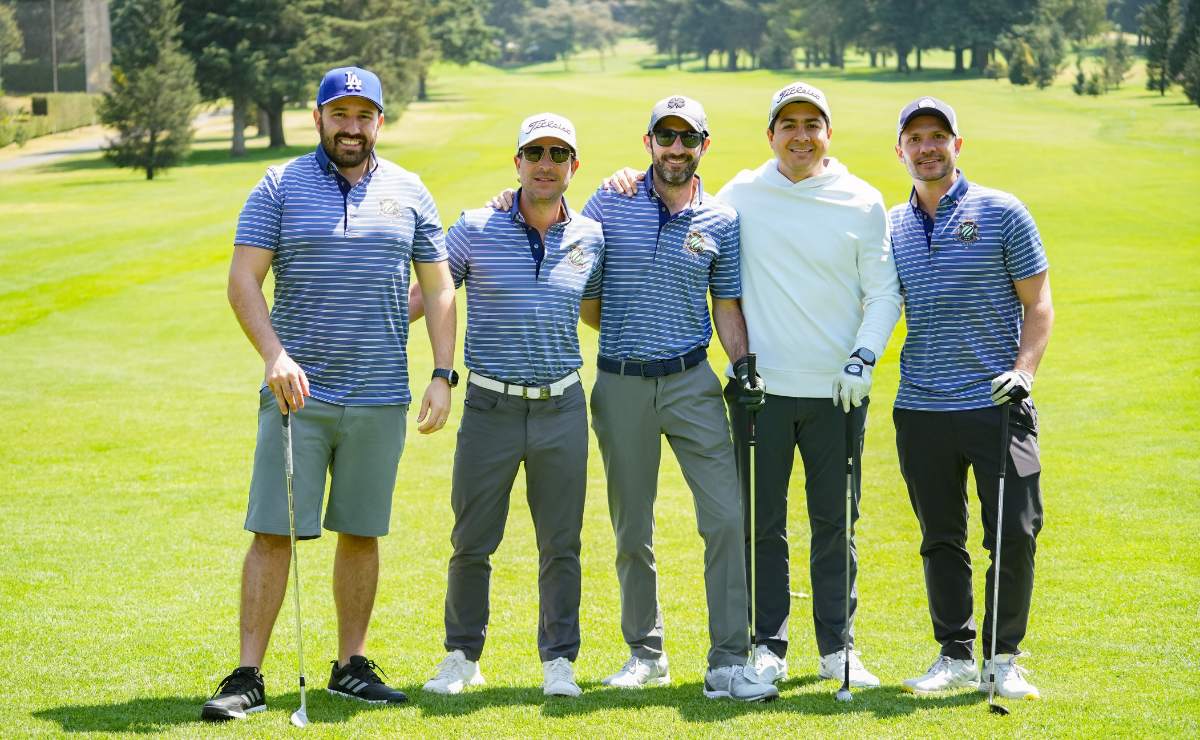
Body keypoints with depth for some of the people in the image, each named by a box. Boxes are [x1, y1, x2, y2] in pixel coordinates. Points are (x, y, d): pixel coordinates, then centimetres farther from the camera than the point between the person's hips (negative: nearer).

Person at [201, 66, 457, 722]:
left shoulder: (409, 193, 9)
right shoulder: (279, 188, 2)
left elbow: (438, 288, 12)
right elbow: (242, 282, -2)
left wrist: (443, 375, 2)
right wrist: (275, 356, -15)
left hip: (381, 397, 2)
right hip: (298, 392, -2)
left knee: (361, 533, 8)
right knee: (274, 532, -5)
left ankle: (351, 666, 19)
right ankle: (247, 677, -3)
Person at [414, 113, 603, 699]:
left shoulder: (589, 238, 6)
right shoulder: (475, 230, -2)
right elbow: (426, 294, 3)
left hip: (561, 408, 2)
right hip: (490, 407, -2)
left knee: (561, 545, 6)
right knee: (471, 543, 4)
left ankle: (558, 660, 16)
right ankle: (462, 655, 18)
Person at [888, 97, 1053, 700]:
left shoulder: (1002, 214, 0)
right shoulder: (889, 228, 11)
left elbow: (1037, 302, 0)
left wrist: (1023, 370, -13)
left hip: (996, 404, -3)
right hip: (921, 410, 3)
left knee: (1015, 535, -5)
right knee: (941, 540, 8)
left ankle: (1003, 658, 8)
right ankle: (955, 656, 17)